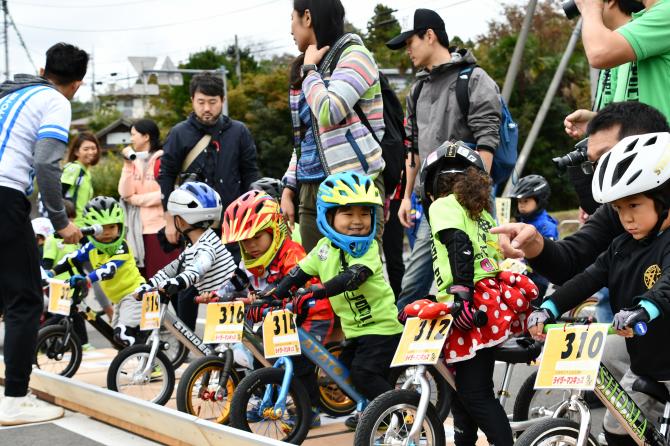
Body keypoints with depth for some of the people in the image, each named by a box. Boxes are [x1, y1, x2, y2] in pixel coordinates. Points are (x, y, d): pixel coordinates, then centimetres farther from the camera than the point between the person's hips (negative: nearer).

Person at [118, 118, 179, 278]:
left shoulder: (162, 160, -5)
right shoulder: (135, 162, 12)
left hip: (161, 228, -6)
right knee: (143, 277, 8)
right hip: (140, 229, 6)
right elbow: (125, 193, 2)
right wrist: (128, 165, -3)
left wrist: (136, 199, -4)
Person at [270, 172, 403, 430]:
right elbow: (300, 272, 6)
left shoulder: (369, 248, -19)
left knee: (364, 372, -18)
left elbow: (352, 277, -35)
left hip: (382, 326, -8)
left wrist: (315, 291, -46)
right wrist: (273, 296, -2)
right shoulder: (325, 247, 1)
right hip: (354, 329, 8)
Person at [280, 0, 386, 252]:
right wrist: (289, 189, 16)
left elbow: (329, 113, -21)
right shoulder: (306, 68, 19)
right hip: (311, 192, 8)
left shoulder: (354, 55, -4)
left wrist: (310, 69, -6)